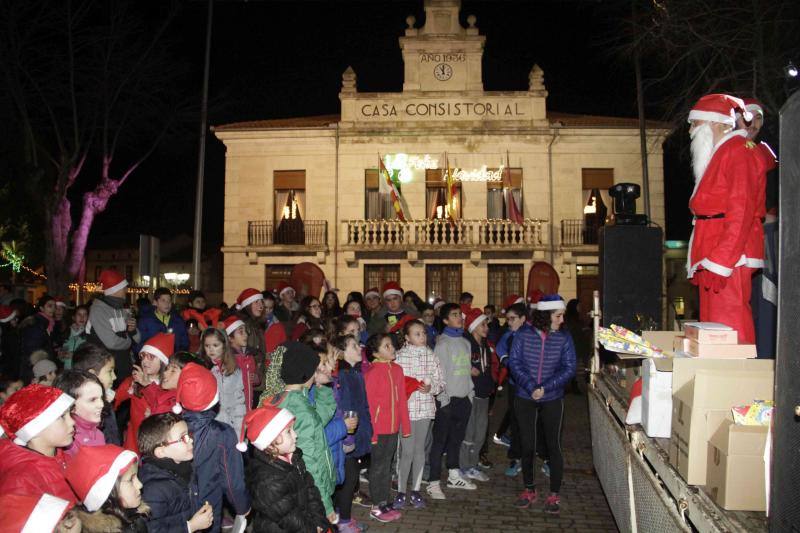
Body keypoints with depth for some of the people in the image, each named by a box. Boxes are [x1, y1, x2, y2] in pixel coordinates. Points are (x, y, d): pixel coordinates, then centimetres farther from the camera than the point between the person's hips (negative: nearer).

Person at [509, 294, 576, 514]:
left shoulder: (564, 338, -6)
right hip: (525, 399, 0)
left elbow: (569, 369, -6)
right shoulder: (523, 334, -7)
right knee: (527, 445, 8)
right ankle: (529, 490, 26)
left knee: (554, 446, 3)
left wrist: (545, 388, -16)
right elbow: (514, 362, -7)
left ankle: (554, 495, 16)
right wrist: (531, 387, -18)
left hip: (552, 399, 0)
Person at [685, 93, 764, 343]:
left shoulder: (738, 150, -7)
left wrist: (720, 262, -21)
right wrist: (703, 262, 14)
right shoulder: (716, 154, 20)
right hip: (712, 255, 9)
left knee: (728, 327, -9)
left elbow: (741, 212, -16)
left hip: (729, 257, -9)